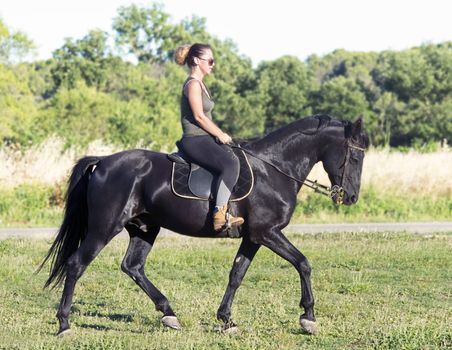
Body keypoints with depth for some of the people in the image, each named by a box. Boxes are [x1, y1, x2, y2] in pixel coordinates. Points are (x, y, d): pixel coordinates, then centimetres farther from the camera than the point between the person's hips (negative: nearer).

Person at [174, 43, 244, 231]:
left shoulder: (200, 84, 20)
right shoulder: (193, 84, -10)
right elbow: (199, 116, -17)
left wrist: (220, 135, 13)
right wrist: (220, 135, -8)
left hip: (205, 139, 11)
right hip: (195, 141, -11)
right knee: (230, 164, -28)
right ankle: (220, 214, -35)